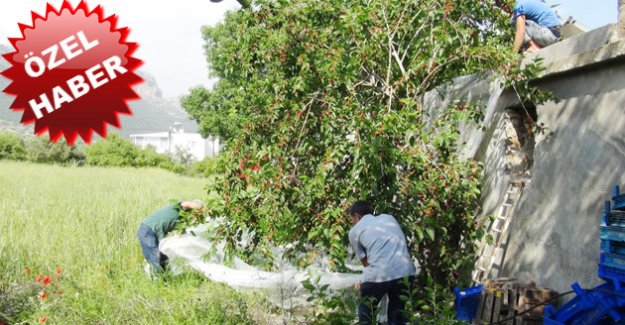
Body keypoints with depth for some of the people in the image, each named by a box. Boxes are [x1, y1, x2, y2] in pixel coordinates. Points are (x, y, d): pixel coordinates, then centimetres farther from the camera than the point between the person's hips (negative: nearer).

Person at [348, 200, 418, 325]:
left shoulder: (355, 231, 15)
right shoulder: (389, 217, 26)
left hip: (379, 274, -4)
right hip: (406, 271, 4)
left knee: (365, 310, 22)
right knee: (397, 315, 22)